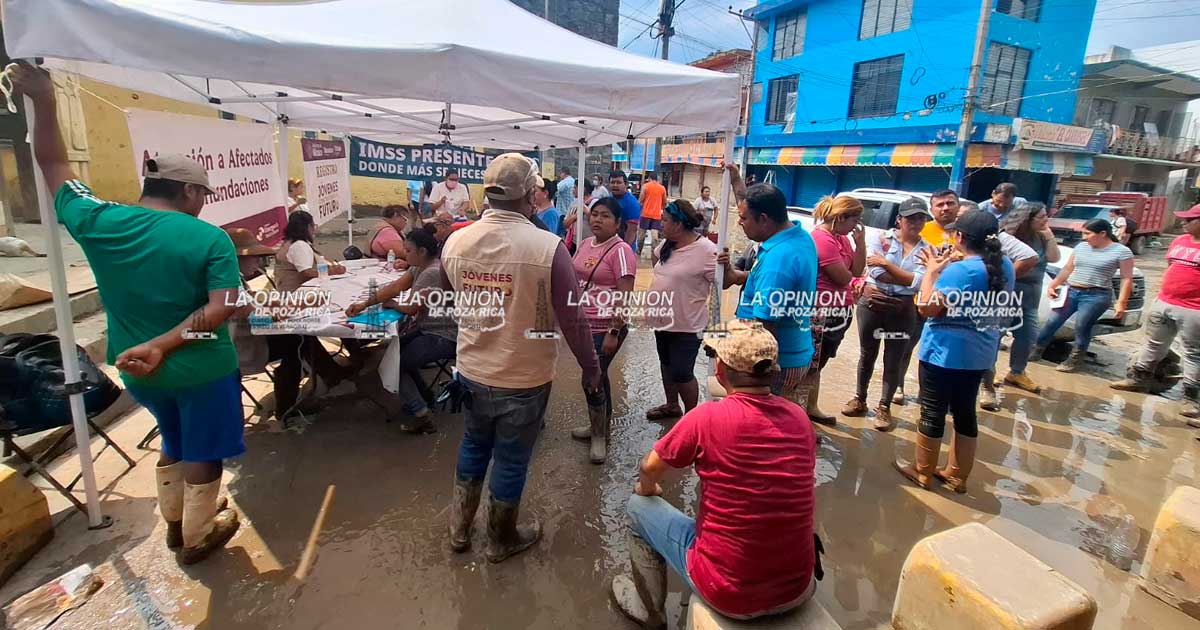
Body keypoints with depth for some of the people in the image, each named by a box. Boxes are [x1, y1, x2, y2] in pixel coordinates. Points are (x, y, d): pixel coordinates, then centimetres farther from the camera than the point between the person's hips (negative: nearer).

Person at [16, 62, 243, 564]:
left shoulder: (98, 222, -6)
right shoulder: (210, 238, -18)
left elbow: (52, 165, 10)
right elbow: (221, 309, -27)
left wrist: (42, 99, 13)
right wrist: (163, 345, -27)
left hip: (138, 372, 5)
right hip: (201, 369, -5)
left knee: (175, 442, 28)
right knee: (203, 452, 14)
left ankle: (175, 522, 44)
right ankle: (197, 538, 30)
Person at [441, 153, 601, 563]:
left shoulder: (455, 242, -7)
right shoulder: (547, 247, -23)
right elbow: (572, 319, -18)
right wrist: (591, 368, -3)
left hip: (472, 370, 5)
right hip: (524, 377, -4)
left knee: (473, 445, 26)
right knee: (511, 460, 15)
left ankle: (459, 528, 43)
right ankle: (502, 540, 37)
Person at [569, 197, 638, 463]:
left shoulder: (621, 251, -16)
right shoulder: (585, 244, 8)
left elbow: (625, 296, -19)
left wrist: (614, 333, -21)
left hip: (606, 328, -7)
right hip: (584, 324, 7)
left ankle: (600, 434, 20)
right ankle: (599, 425, 35)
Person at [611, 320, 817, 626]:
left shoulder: (707, 417, -19)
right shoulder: (800, 417, -5)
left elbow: (649, 468, -3)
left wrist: (647, 488, 21)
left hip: (729, 594, -4)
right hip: (798, 589, 5)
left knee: (639, 506, 15)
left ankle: (649, 610, 33)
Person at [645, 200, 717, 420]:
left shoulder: (706, 250, -23)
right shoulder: (667, 244, 2)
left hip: (686, 325, -8)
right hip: (662, 319, 8)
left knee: (682, 373, 1)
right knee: (666, 365, 22)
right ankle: (671, 406, 43)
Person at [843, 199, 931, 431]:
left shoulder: (926, 250, -1)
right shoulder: (880, 239, -4)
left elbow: (920, 282, -15)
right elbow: (877, 274, -16)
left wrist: (886, 263, -17)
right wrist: (909, 280, -10)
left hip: (903, 310, 0)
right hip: (872, 304, 0)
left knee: (893, 361, 7)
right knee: (867, 354, 14)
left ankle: (884, 407, 21)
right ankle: (860, 400, 29)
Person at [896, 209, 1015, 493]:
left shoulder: (958, 271, -23)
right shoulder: (1005, 266, 4)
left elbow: (927, 308, -19)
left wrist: (932, 271, -10)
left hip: (944, 352, -8)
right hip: (979, 354, 8)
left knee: (933, 412, 6)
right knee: (965, 413, 16)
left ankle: (923, 472, 20)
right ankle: (957, 475, 28)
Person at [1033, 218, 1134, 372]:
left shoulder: (1122, 251, -4)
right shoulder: (1081, 247, 10)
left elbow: (1127, 279, -6)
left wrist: (1121, 303, -12)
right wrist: (1052, 286, 9)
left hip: (1096, 295, -5)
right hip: (1071, 291, 5)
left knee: (1082, 327, -5)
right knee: (1053, 321, 2)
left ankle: (1075, 359, 9)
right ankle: (1036, 350, 11)